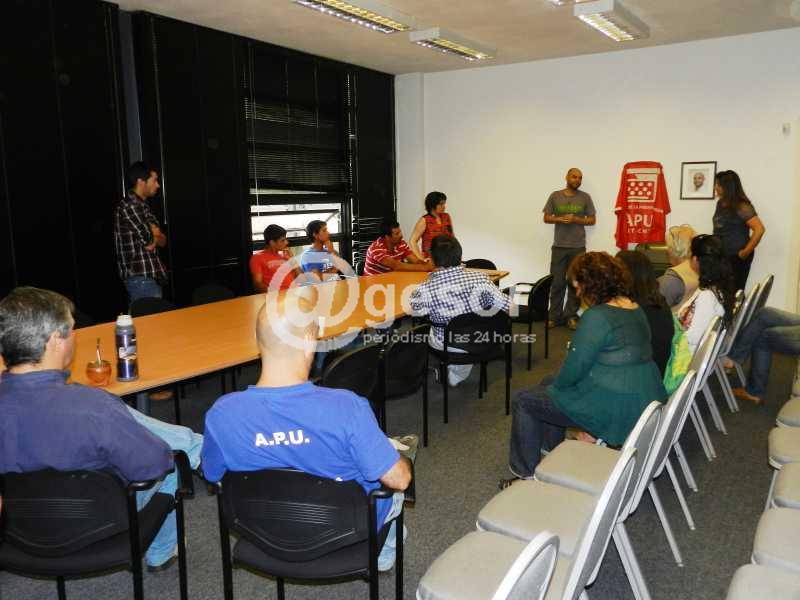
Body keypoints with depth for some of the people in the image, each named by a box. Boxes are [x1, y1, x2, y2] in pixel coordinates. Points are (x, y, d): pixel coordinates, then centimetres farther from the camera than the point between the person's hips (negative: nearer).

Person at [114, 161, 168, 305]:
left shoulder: (142, 206, 16)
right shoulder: (129, 207, -13)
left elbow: (163, 241, 14)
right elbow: (149, 243, -16)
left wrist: (153, 234, -7)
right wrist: (156, 235, 5)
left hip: (151, 276, 9)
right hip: (141, 278, -9)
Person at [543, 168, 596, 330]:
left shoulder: (585, 197, 3)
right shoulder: (555, 195, 4)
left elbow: (592, 220, 5)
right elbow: (546, 218, 7)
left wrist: (575, 219, -11)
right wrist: (560, 219, -12)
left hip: (578, 247, 0)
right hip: (559, 246, 0)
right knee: (557, 282, 2)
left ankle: (571, 316, 12)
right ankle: (554, 316, 9)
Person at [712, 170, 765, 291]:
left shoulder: (742, 206, -15)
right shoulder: (720, 203, 9)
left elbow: (759, 229, -23)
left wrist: (746, 252, -17)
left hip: (737, 257, -7)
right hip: (720, 256, 7)